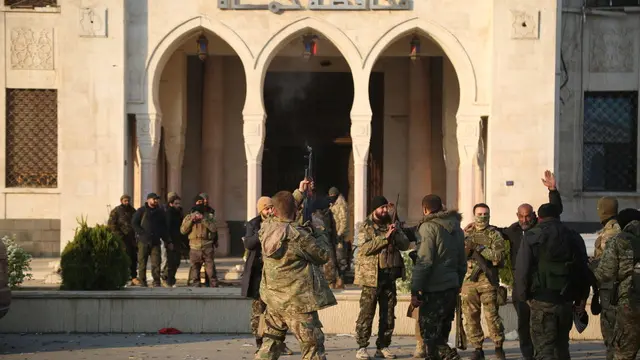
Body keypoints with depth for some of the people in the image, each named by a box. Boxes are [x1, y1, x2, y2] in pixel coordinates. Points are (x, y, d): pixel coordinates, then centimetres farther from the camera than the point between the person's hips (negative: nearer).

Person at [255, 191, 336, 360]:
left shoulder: (265, 230, -3)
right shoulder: (298, 235, -21)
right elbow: (323, 255, -9)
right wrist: (320, 235, 8)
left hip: (274, 299, 6)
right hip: (297, 300, -6)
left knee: (271, 340, 22)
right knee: (313, 345, 2)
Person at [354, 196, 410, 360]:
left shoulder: (391, 225, 13)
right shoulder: (364, 227, -4)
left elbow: (405, 245, 5)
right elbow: (365, 248, -18)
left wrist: (396, 234, -13)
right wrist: (385, 237, -21)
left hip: (390, 275, 5)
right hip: (372, 276, -5)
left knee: (388, 314, 8)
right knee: (367, 313, -4)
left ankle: (383, 346, 17)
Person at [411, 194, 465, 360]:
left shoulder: (428, 227, -11)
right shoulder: (456, 228, 14)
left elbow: (424, 261, -18)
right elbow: (462, 261, 18)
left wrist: (415, 290, -16)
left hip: (434, 290, -8)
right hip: (452, 288, 8)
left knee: (430, 332, -1)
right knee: (442, 331, 15)